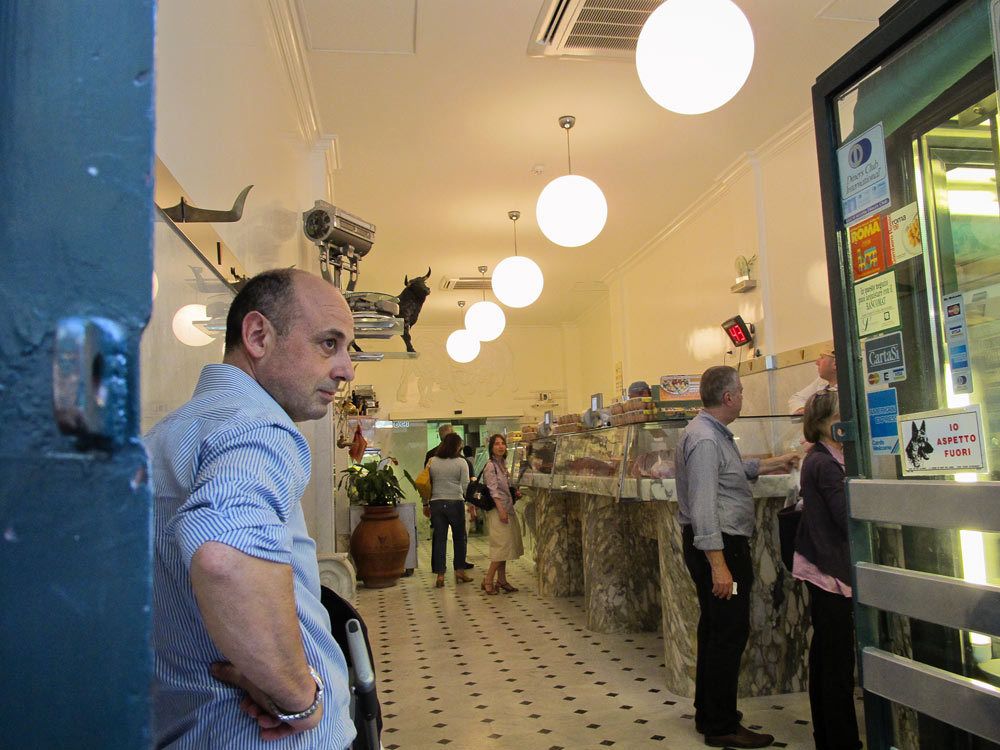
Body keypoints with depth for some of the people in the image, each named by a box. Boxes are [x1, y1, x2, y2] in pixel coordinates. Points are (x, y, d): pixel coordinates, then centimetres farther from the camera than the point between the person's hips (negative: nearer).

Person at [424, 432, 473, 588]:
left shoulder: (432, 461, 4)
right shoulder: (461, 462, -4)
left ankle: (440, 575, 7)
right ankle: (460, 571, 18)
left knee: (439, 539, 7)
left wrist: (426, 504, 15)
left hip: (436, 503, 2)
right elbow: (466, 486, -6)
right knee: (459, 537, 14)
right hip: (455, 503, -2)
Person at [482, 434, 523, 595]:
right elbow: (493, 490, -16)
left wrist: (514, 492, 7)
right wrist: (501, 510, -21)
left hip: (507, 509, 9)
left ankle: (501, 580, 16)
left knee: (504, 546, 10)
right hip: (497, 509, -9)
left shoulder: (503, 464, 16)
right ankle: (488, 580, -4)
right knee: (502, 545, -11)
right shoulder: (490, 466, -11)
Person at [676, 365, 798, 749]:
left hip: (722, 543, 11)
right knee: (729, 633, -3)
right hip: (718, 545, -11)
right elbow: (703, 506, -26)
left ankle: (709, 713, 31)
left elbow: (738, 469, 32)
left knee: (715, 630, 18)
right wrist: (718, 565, -28)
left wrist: (776, 463, 40)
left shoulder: (715, 434, 13)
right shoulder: (704, 439, -21)